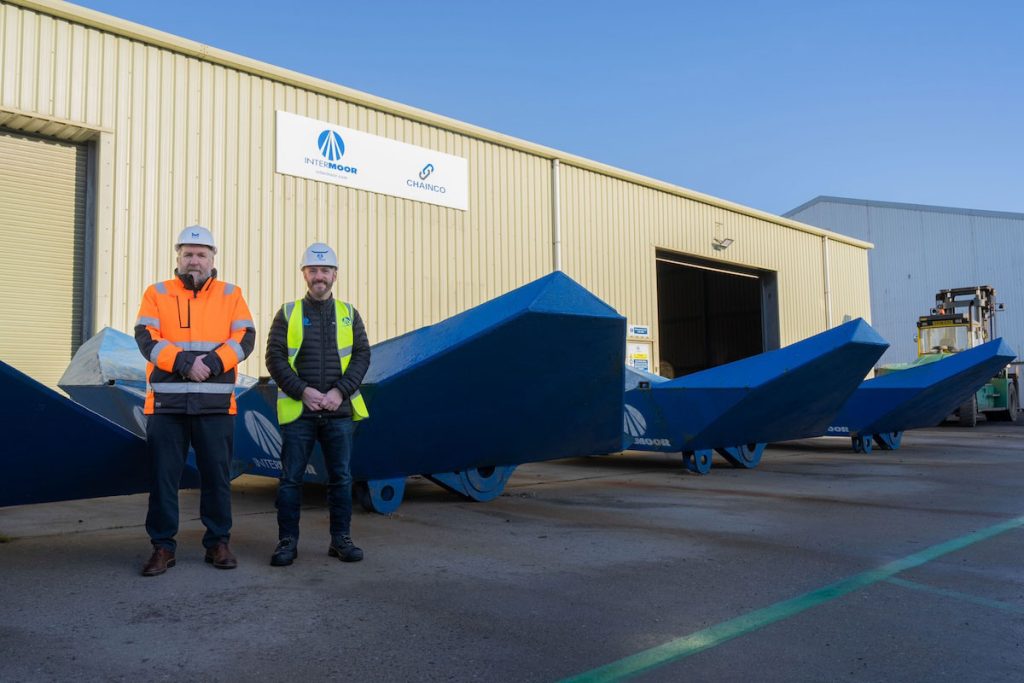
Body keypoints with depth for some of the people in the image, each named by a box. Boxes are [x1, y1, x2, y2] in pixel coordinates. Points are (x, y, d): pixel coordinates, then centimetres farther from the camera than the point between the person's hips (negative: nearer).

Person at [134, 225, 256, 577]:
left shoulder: (231, 295, 10)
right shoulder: (157, 293, 8)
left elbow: (245, 338, -1)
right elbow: (146, 338, -4)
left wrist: (214, 363, -18)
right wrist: (183, 363, -18)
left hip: (216, 404, 0)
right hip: (166, 403, 0)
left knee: (217, 475, 6)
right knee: (163, 476, 4)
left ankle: (218, 543, 19)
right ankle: (162, 546, 16)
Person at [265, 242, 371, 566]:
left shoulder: (349, 314, 9)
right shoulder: (288, 313, 5)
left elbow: (362, 355, 3)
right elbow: (275, 358, -1)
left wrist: (341, 390, -10)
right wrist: (302, 390, -12)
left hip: (339, 411, 2)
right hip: (298, 410, -1)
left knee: (341, 477, 7)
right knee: (291, 478, 3)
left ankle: (341, 539, 19)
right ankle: (287, 541, 15)